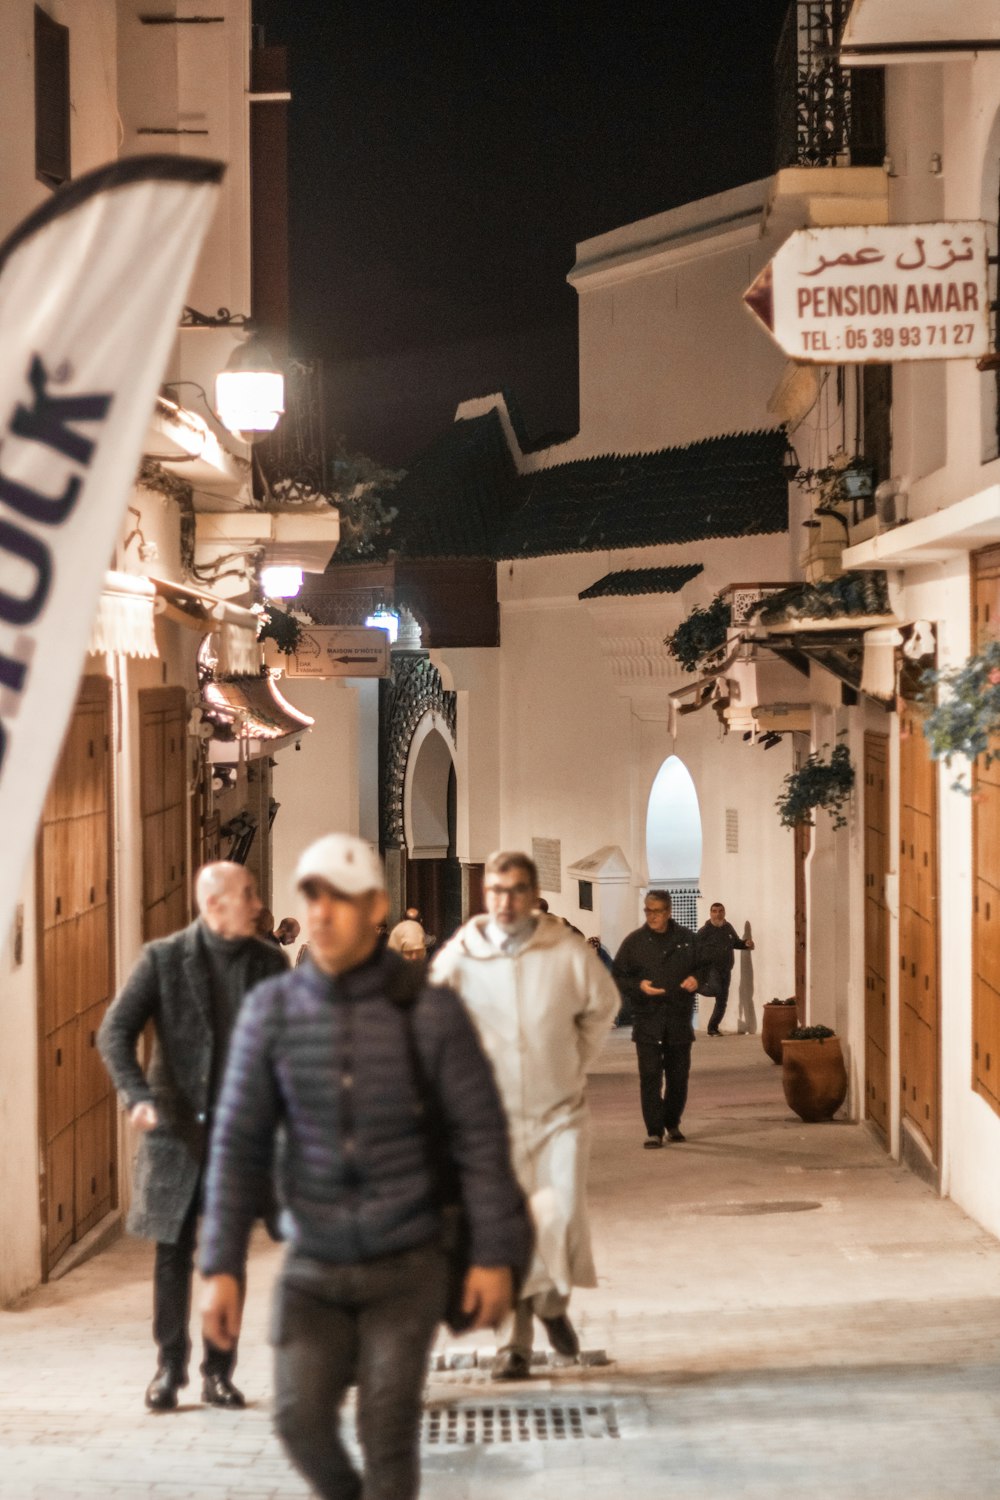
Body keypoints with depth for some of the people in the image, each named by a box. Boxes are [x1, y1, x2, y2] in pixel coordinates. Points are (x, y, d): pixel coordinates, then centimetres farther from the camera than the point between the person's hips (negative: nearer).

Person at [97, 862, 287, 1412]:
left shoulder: (270, 962, 4)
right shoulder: (163, 958, -4)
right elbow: (114, 1032, -8)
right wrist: (137, 1096, -22)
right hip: (178, 1128, -2)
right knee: (173, 1253, 4)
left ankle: (218, 1372, 15)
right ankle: (169, 1367, 16)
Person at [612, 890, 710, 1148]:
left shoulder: (686, 939, 7)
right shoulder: (634, 941, 2)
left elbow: (705, 966, 17)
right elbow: (618, 977, 4)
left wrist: (697, 978, -5)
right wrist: (639, 986, -14)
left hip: (679, 1018, 2)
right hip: (647, 1018, -2)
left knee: (678, 1074, 9)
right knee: (650, 1075, -9)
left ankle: (672, 1124, 26)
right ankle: (654, 1131, -6)